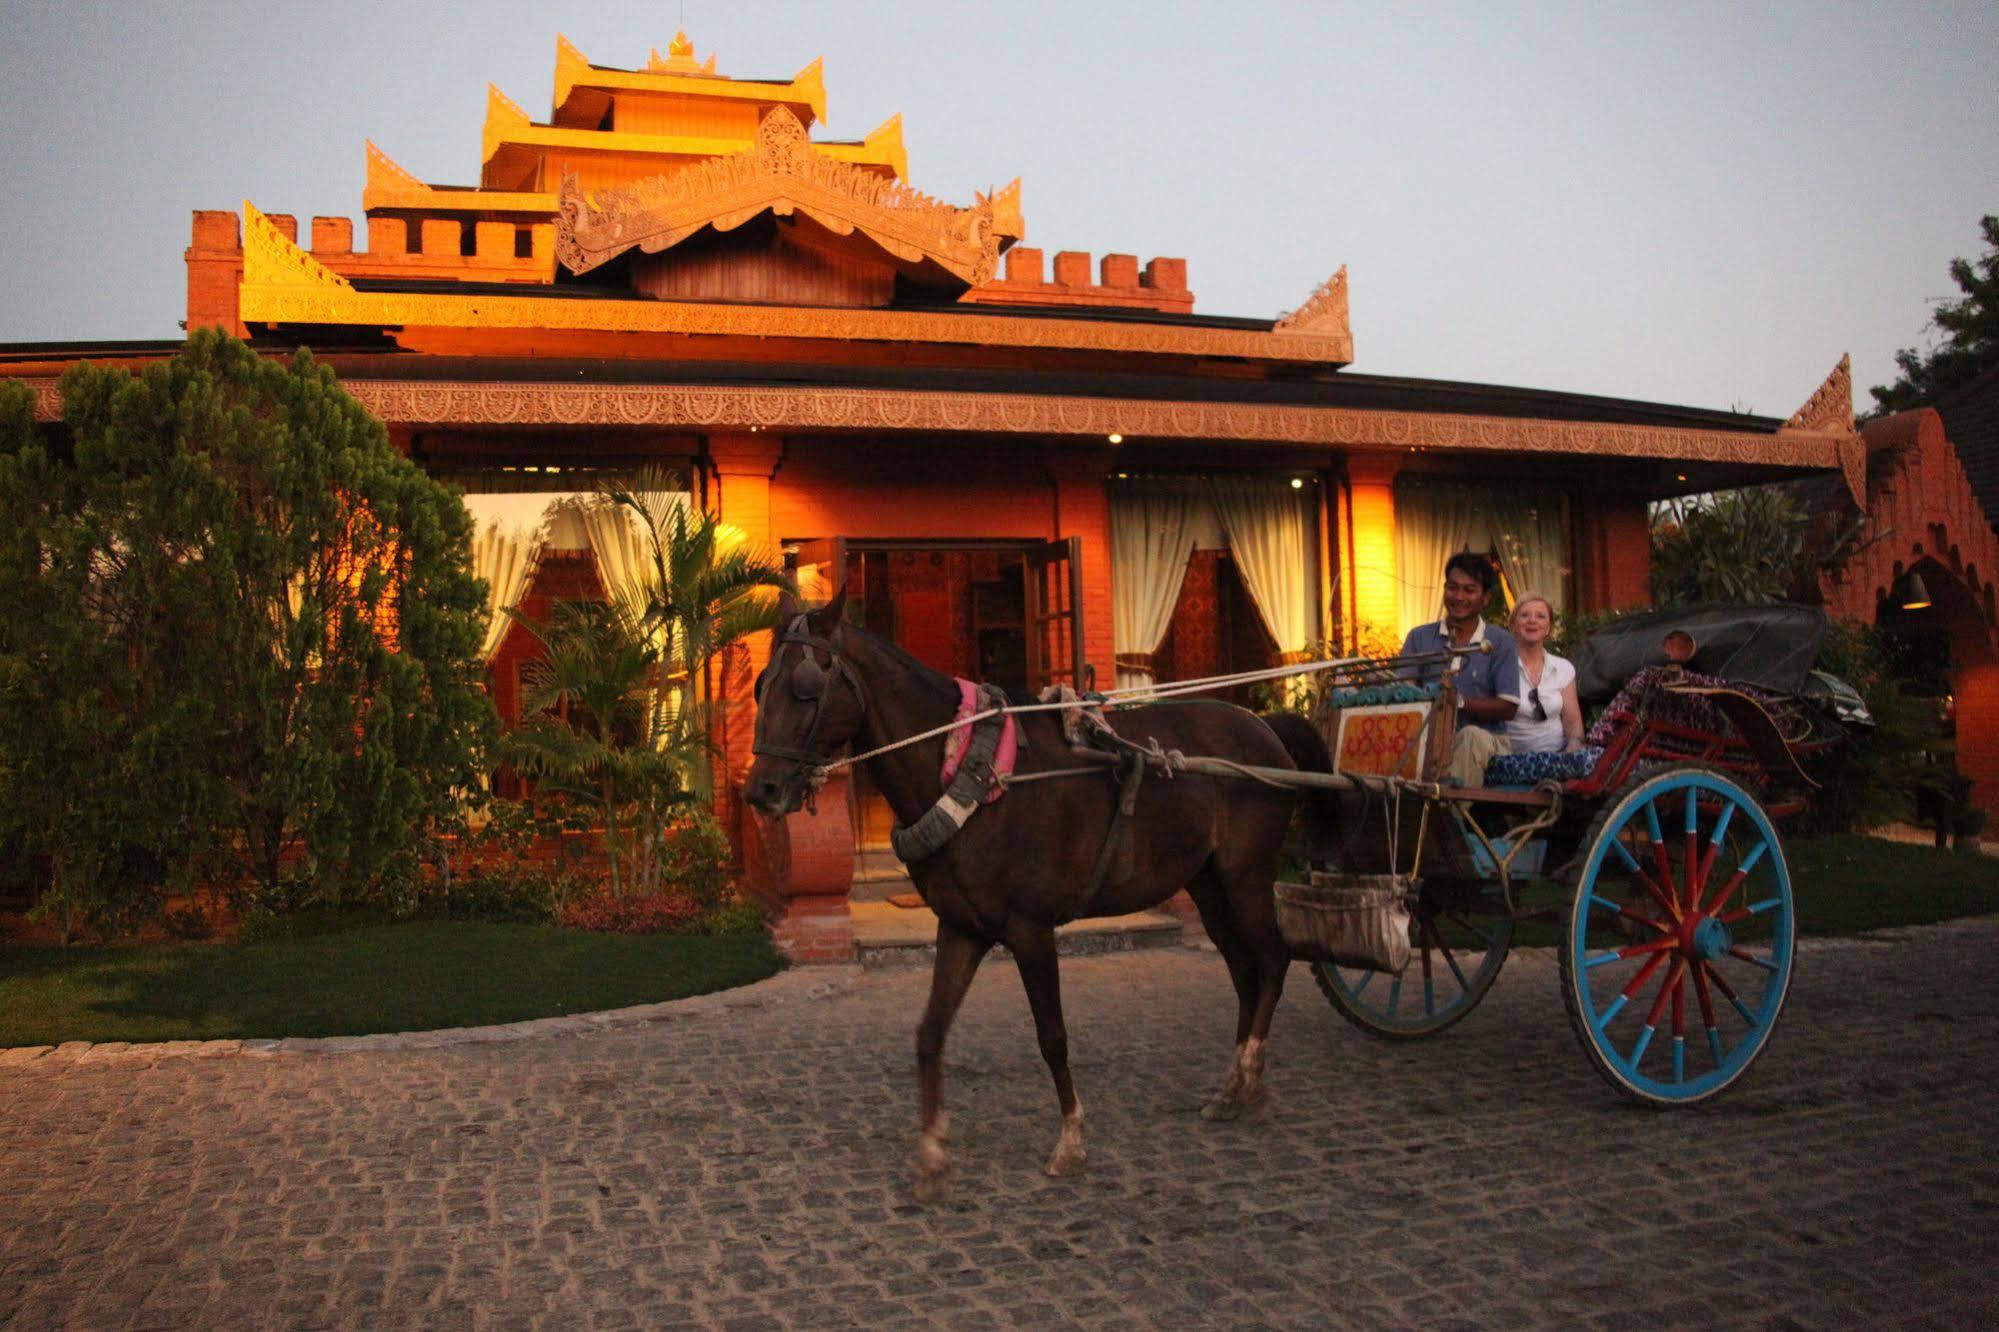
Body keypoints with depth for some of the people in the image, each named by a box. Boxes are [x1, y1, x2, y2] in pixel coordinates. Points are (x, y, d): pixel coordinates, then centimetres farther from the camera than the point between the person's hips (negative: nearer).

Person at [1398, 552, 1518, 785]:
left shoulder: (1500, 642, 8)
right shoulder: (1419, 637, 15)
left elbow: (1508, 708, -1)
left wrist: (1461, 702, -17)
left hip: (1486, 742, -1)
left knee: (1471, 735, -37)